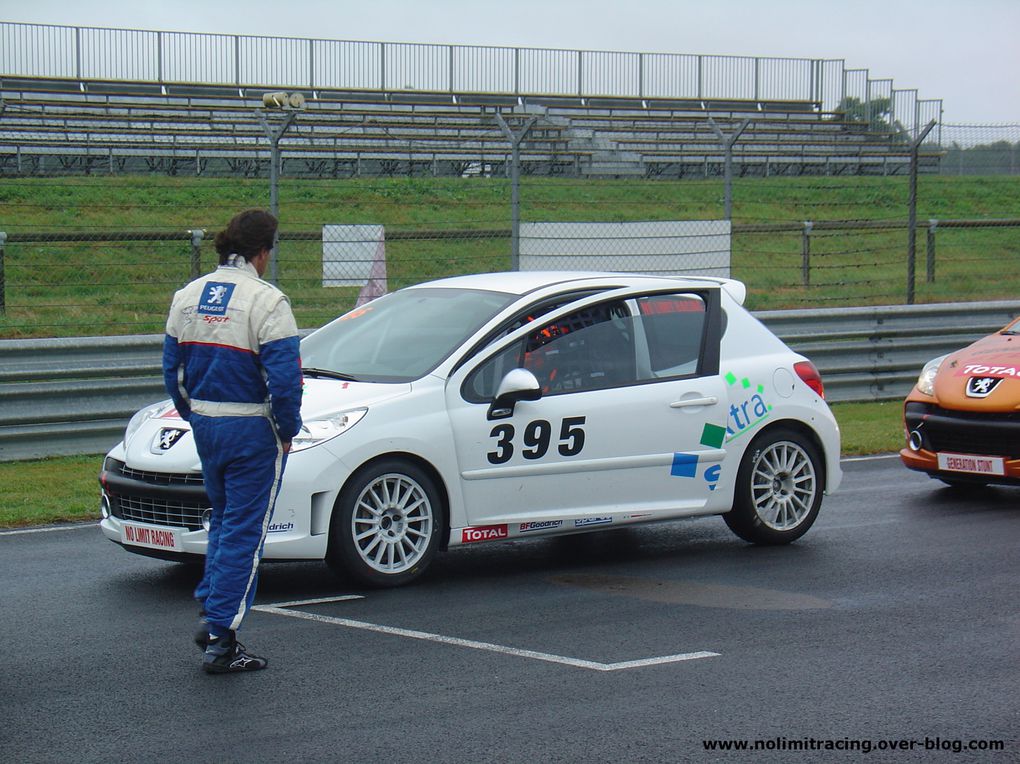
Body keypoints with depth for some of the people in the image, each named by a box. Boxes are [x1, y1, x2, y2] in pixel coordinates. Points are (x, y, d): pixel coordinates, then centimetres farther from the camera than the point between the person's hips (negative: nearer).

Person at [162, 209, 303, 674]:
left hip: (205, 425, 7)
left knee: (222, 519, 25)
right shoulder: (265, 301, -15)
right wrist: (287, 430, -6)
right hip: (252, 429, -6)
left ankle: (209, 610, 20)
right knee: (244, 531, 0)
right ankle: (221, 639, 0)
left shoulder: (188, 296, 7)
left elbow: (172, 369, 12)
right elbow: (284, 376, -18)